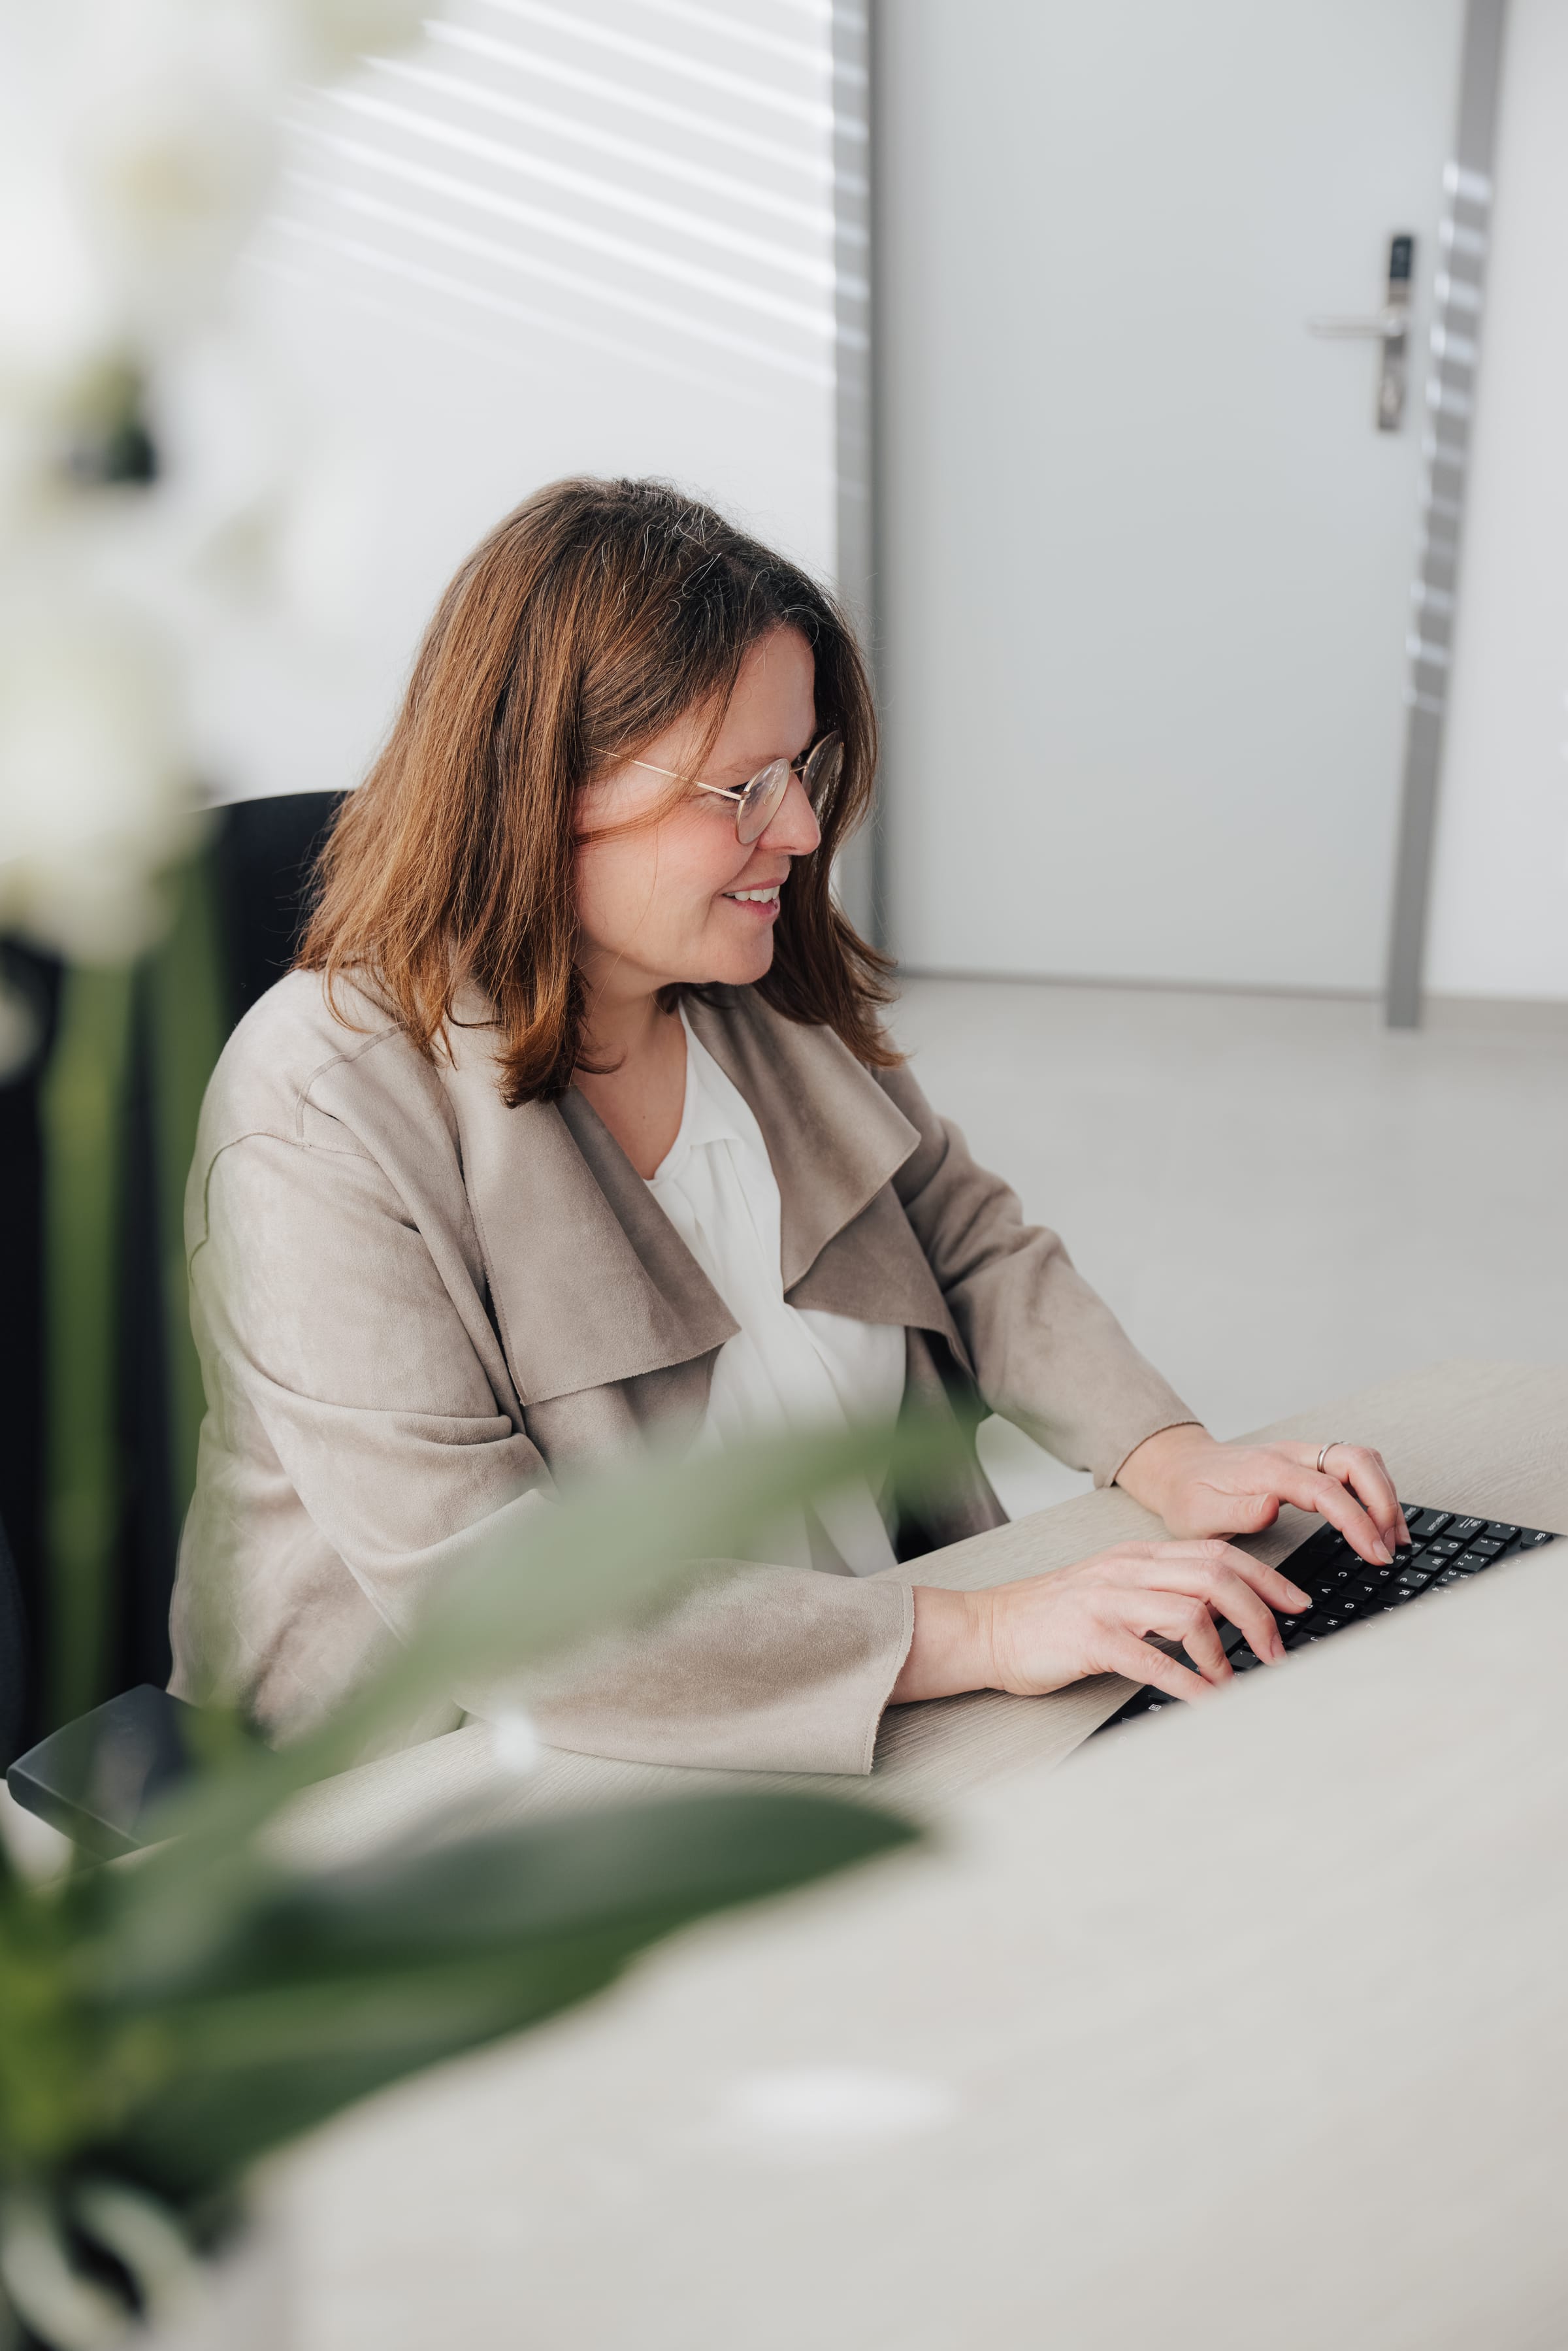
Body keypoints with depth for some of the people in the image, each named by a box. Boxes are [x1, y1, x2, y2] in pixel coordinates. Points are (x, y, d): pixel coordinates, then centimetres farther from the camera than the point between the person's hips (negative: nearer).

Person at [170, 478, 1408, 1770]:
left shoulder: (777, 1000, 3)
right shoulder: (323, 1122, -20)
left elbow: (975, 1249, 12)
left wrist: (1174, 1458, -6)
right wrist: (977, 1636, -28)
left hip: (879, 1713, 7)